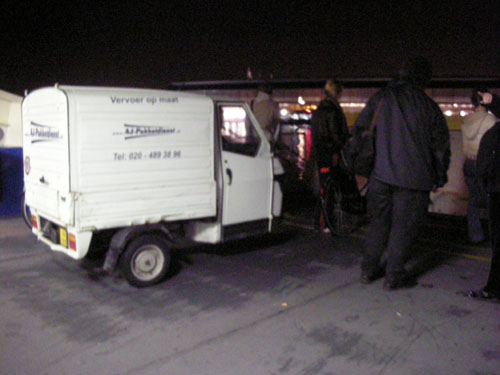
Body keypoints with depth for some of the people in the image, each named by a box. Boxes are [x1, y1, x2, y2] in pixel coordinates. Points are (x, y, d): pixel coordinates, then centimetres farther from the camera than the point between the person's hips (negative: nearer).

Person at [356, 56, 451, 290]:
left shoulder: (382, 98, 1)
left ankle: (369, 269, 22)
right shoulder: (429, 107, -1)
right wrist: (440, 178, 15)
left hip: (381, 174, 2)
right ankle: (394, 276, 13)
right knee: (403, 226, 7)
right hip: (414, 178, -2)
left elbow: (359, 129, 3)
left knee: (378, 221, 15)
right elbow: (441, 145, 5)